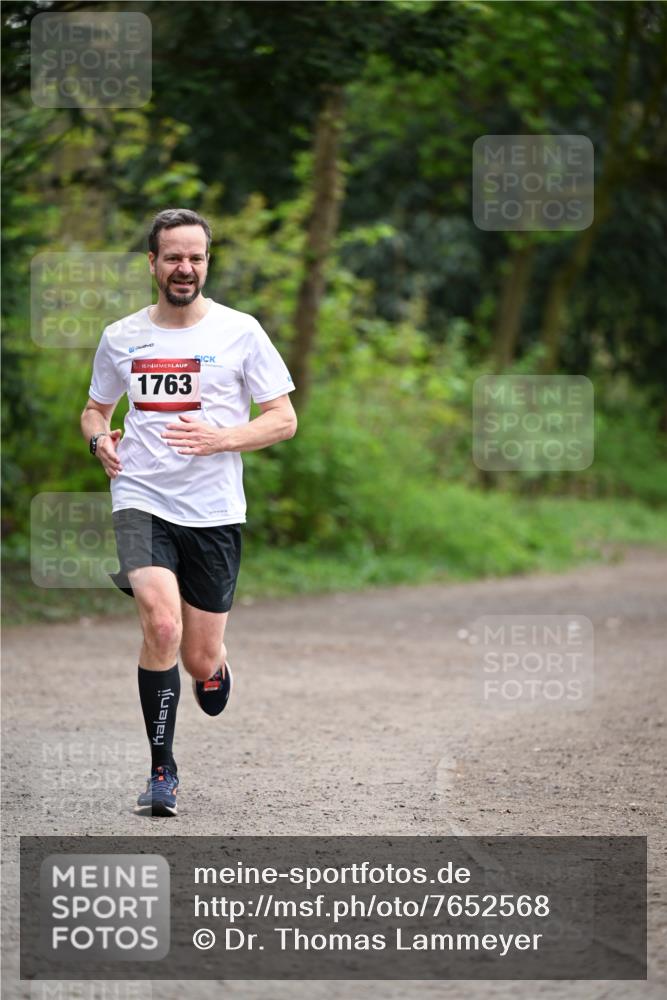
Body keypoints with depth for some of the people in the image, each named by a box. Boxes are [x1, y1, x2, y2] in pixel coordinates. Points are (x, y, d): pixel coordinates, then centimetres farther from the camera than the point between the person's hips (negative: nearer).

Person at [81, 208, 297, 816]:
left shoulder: (239, 331, 1)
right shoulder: (121, 338, 8)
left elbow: (284, 420, 2)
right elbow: (95, 408, 23)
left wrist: (219, 438, -14)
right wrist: (99, 438, 0)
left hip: (214, 512, 0)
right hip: (141, 499, 0)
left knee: (201, 660, 3)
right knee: (163, 624, -23)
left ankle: (216, 666, 43)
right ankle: (163, 771, -11)